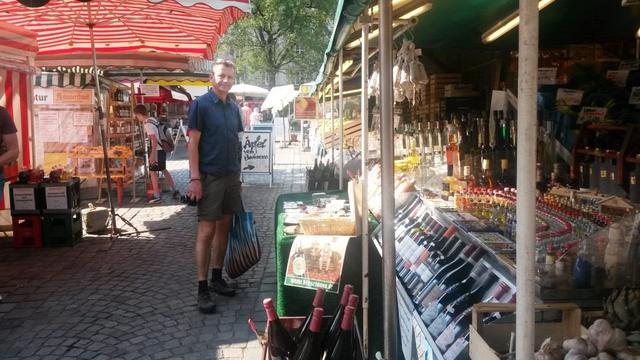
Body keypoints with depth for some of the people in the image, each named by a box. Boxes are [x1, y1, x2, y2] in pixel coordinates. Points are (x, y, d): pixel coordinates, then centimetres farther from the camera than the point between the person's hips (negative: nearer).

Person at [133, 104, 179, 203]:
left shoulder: (148, 124, -18)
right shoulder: (152, 120, 10)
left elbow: (154, 140, -24)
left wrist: (152, 154, -24)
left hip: (157, 150, -9)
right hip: (162, 149, 9)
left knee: (152, 171, -1)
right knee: (163, 170, 18)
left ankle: (157, 196, 2)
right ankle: (175, 191, 20)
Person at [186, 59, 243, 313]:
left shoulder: (234, 108, 12)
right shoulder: (201, 105, -7)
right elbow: (193, 143, -11)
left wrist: (238, 173, 14)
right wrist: (195, 178, -16)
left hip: (231, 176, 7)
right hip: (209, 176, -6)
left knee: (224, 226, 11)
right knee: (206, 231, -5)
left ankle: (217, 278, 23)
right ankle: (202, 289, 1)